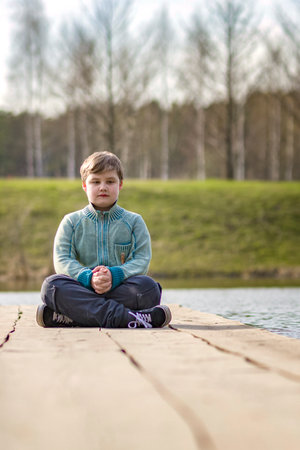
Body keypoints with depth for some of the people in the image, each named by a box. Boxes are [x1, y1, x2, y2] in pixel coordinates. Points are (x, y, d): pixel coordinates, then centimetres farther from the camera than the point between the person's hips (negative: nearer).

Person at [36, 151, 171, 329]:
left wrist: (115, 275, -19)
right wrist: (88, 278, -19)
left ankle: (73, 317, -33)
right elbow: (62, 261, 1)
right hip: (83, 287, 0)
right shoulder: (71, 222, 14)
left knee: (148, 286, -32)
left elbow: (142, 261, 1)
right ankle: (125, 317, -41)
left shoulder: (134, 221, 13)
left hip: (122, 287, 0)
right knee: (51, 284, -30)